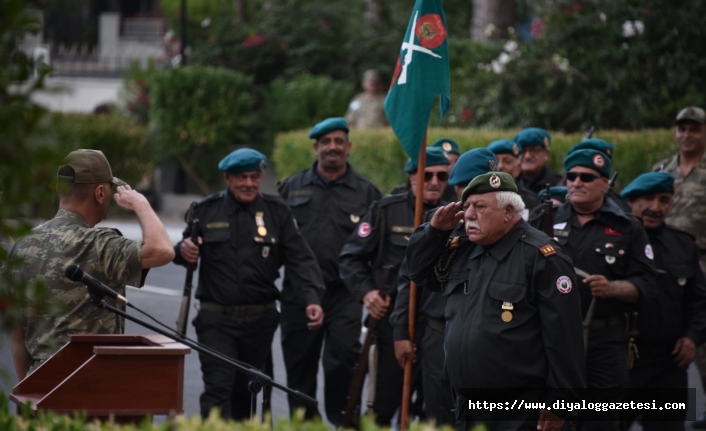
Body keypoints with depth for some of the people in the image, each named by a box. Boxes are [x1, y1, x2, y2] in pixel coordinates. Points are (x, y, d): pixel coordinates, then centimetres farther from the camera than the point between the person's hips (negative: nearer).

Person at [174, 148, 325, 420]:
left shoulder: (277, 212, 4)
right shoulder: (205, 211, 2)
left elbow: (299, 260, -2)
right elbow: (185, 250, 10)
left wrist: (312, 298, -18)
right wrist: (183, 251, -17)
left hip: (260, 319, 2)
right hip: (217, 319, -2)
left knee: (244, 391, 13)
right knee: (218, 387, -13)